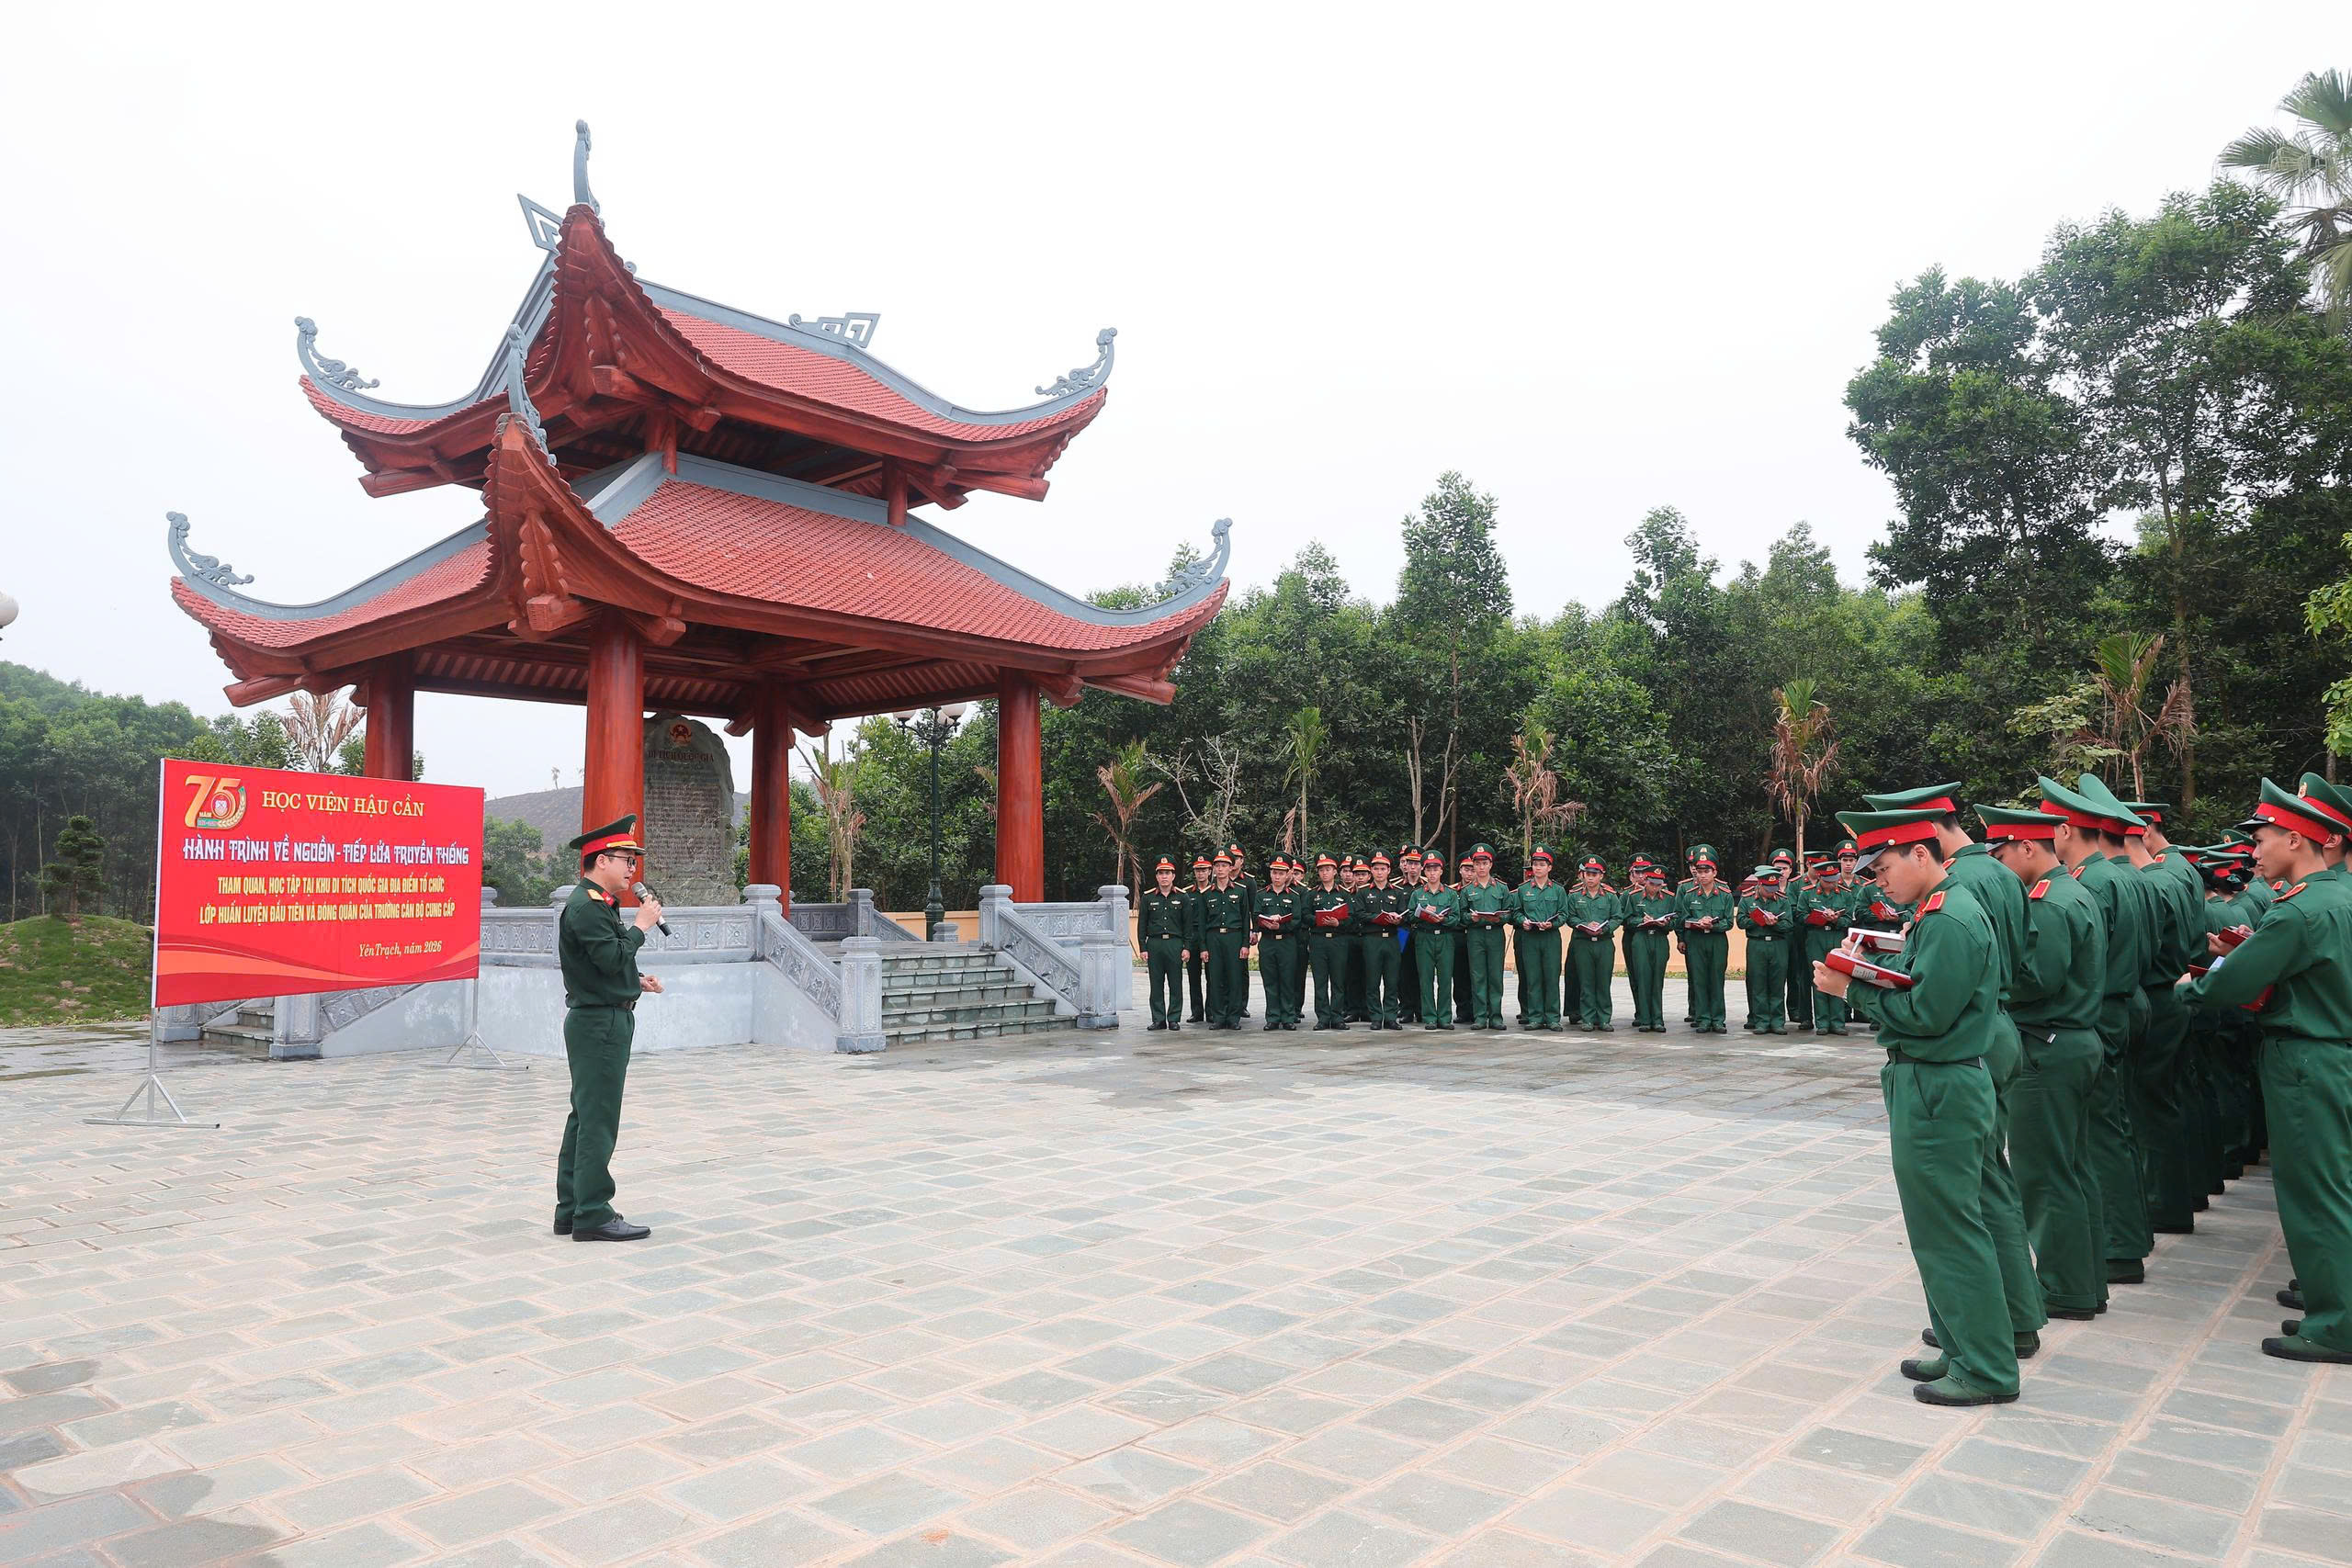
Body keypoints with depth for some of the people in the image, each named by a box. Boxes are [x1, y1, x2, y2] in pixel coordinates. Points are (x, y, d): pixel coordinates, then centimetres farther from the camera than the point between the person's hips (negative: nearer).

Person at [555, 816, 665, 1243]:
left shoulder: (598, 903, 18)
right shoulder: (586, 905, -15)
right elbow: (611, 958, -24)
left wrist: (637, 981, 12)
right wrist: (641, 925, -12)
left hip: (600, 1021, 11)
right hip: (599, 1023, -11)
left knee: (585, 1117, 14)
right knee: (598, 1120, -6)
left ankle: (571, 1210, 21)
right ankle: (593, 1215, -1)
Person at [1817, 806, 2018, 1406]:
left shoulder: (1950, 919, -19)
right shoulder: (1941, 911, 13)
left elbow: (1925, 1012, -23)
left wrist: (1853, 989, -14)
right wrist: (1864, 974, -1)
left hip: (1938, 1092, -11)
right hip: (1936, 1085, 11)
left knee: (1950, 1232, -1)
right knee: (1943, 1227, 18)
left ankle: (1986, 1370, 10)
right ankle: (1962, 1348, 30)